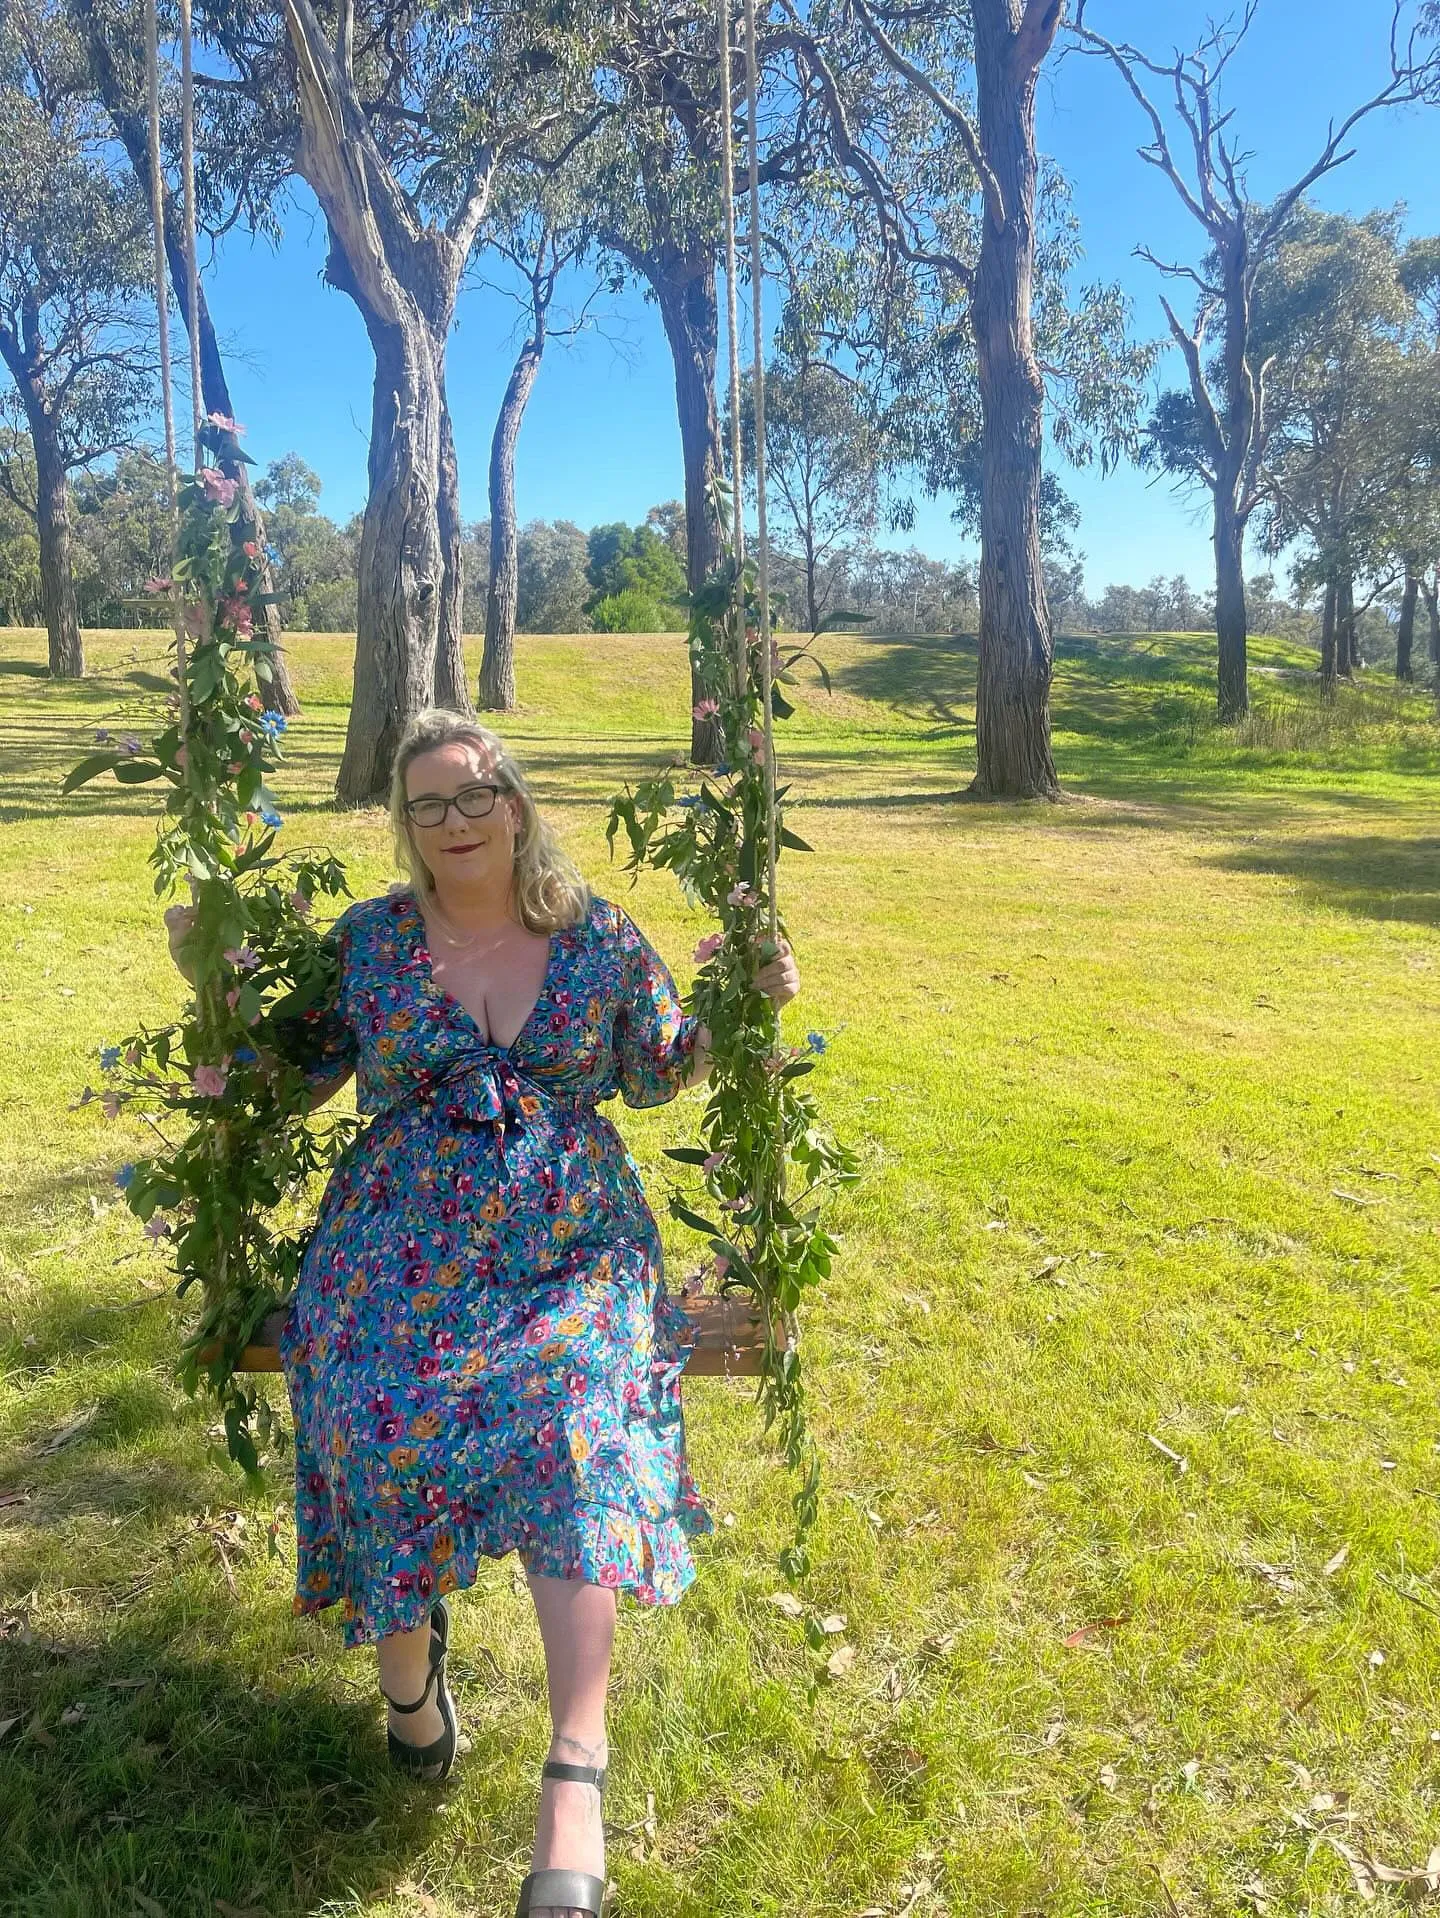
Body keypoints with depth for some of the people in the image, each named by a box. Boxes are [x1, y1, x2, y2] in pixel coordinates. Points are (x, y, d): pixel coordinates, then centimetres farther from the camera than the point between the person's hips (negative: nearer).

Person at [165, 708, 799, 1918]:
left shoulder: (602, 938, 4)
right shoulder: (366, 941, 4)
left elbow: (659, 1074, 14)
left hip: (572, 1241, 0)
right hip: (403, 1245, 1)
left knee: (567, 1422, -24)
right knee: (386, 1420, -21)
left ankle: (575, 1780, -23)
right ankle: (408, 1652, 12)